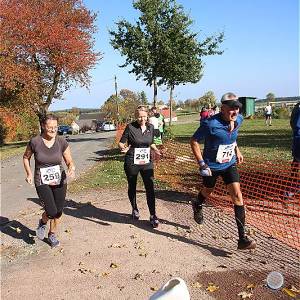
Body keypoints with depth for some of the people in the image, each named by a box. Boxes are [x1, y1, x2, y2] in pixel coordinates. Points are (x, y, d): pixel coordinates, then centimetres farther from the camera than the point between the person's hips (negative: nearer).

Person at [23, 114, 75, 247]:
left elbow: (69, 162, -3)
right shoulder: (35, 142, -12)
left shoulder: (62, 142, -9)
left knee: (59, 212, 10)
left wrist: (71, 169, -25)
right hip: (42, 182, -2)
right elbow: (26, 157, 7)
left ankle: (52, 234, 38)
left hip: (60, 181, 2)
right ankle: (43, 222, 27)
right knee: (51, 212, -10)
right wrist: (29, 173, -5)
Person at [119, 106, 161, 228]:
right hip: (131, 162, -2)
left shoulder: (150, 127, 2)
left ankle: (153, 215, 7)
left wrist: (155, 149, -3)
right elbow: (121, 142, -5)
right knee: (132, 187, 14)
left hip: (146, 162, 2)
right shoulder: (130, 127, -10)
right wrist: (124, 148, -27)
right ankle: (135, 210, 38)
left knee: (150, 188, -3)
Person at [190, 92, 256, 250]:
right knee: (208, 190, 20)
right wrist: (202, 163, -22)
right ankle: (197, 206, 59)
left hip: (229, 164, 4)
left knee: (237, 195, -7)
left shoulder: (238, 120, -8)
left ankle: (242, 238, -2)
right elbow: (194, 141, -18)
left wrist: (237, 150, 10)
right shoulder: (211, 124, -27)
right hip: (211, 166, -4)